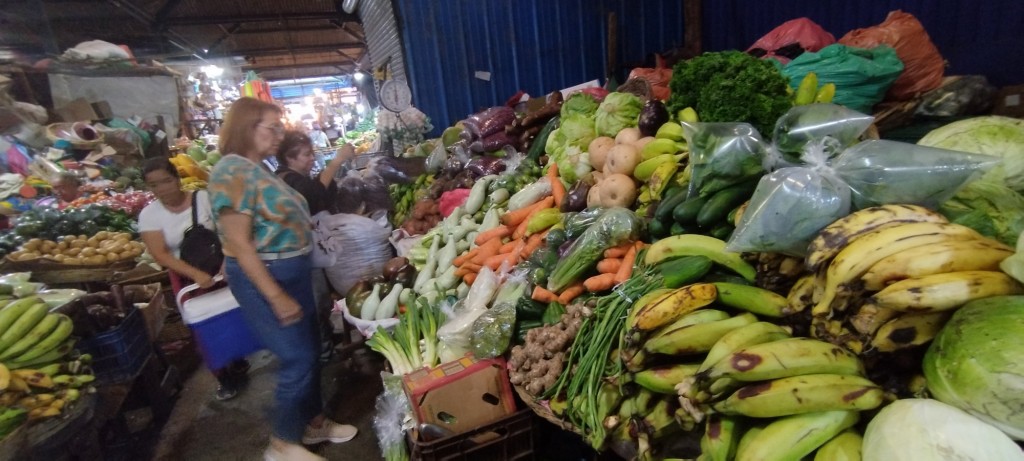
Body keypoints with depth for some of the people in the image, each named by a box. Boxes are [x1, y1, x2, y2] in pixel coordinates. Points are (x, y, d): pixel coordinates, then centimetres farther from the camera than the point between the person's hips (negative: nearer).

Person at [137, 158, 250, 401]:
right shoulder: (149, 214, -8)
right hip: (186, 278, 1)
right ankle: (223, 377, 25)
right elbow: (160, 254, -15)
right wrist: (196, 274, -28)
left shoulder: (204, 198, -10)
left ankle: (238, 365, 30)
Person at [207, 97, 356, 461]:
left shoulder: (258, 169, 10)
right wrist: (276, 297, -23)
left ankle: (314, 423, 35)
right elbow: (239, 244, -22)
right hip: (264, 278, -9)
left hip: (292, 272, 9)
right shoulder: (233, 173, -18)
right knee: (297, 358, -1)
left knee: (310, 351, 17)